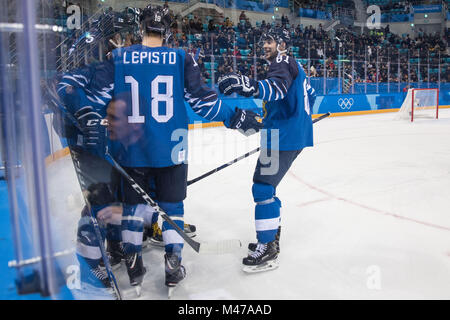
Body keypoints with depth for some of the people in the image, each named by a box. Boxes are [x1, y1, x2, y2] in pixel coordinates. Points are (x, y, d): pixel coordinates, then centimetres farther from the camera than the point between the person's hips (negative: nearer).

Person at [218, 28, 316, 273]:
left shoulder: (283, 64, -9)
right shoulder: (292, 66, 23)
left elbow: (278, 88, -33)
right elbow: (309, 96, 32)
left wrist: (250, 86, -48)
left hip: (285, 136, -11)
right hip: (294, 134, 11)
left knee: (263, 186, -12)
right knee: (265, 185, 16)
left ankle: (268, 249, -9)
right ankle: (271, 236, 25)